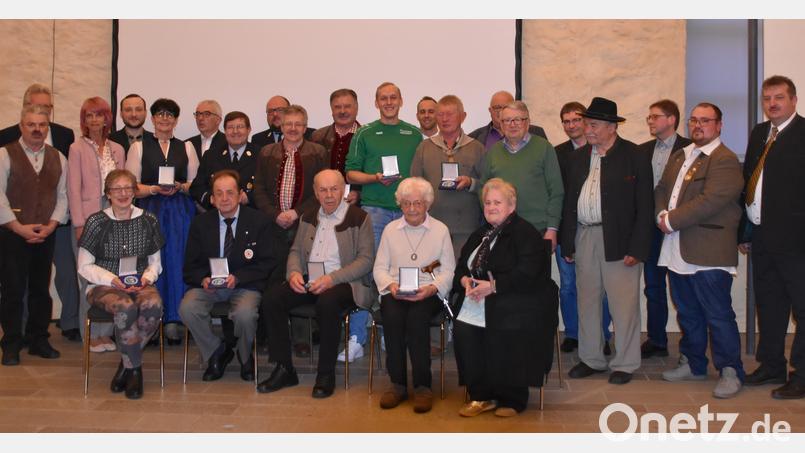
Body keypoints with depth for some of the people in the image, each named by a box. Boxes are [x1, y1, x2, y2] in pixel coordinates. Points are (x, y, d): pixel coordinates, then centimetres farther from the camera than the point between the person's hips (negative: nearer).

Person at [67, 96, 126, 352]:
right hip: (88, 218, -3)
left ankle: (105, 332, 10)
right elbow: (73, 188, -2)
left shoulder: (117, 150, 15)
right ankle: (91, 335, 5)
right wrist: (79, 224, -10)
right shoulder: (77, 148, 3)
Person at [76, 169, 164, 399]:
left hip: (140, 285, 2)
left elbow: (156, 263, 15)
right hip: (104, 286, -2)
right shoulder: (96, 222, 2)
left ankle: (126, 364, -13)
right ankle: (134, 368, -16)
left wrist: (147, 277, -8)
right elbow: (84, 266, 2)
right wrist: (112, 279, -13)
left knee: (154, 304, -33)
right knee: (126, 307, -36)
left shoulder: (148, 221, 9)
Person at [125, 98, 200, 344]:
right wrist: (155, 189, -13)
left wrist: (180, 187, -8)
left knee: (176, 261, -4)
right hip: (150, 210, -1)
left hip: (180, 211, 1)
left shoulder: (186, 147, 14)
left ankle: (172, 320, 2)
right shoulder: (139, 147, 8)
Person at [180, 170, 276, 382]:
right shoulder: (200, 223, 8)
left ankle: (245, 357, 1)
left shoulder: (259, 221, 1)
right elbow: (191, 265, 8)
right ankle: (217, 353, -1)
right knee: (187, 308, -27)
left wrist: (238, 277, -18)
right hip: (208, 285, 3)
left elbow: (267, 263, -3)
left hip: (245, 285, -2)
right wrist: (203, 279, -16)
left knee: (245, 313, -34)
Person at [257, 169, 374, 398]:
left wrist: (332, 279, -20)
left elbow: (366, 259, -8)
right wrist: (294, 272, -4)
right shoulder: (308, 218, 18)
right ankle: (284, 369, -7)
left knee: (327, 303, -38)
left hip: (342, 282, -5)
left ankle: (326, 374, -22)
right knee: (271, 300, -18)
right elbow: (295, 251, 20)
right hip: (308, 281, 6)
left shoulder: (359, 218, -1)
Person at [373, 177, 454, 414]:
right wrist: (390, 285, -8)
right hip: (395, 293, 2)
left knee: (417, 317, -34)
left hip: (428, 294, -2)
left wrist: (432, 288, -15)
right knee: (392, 316, -32)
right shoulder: (390, 229, 16)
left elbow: (449, 271, 5)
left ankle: (423, 386, -23)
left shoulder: (441, 230, 9)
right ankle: (397, 384, -19)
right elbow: (379, 268, 13)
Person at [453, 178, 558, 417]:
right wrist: (465, 280, -1)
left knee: (503, 331, -33)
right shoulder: (480, 234, 24)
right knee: (462, 330, -23)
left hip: (518, 301, -6)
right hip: (478, 299, 6)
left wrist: (493, 286, -20)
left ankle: (511, 399, -10)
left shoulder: (524, 232, -2)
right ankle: (482, 396, -9)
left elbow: (526, 274, -15)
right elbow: (461, 266, 23)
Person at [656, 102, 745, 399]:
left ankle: (730, 371, 10)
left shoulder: (725, 160, -11)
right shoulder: (679, 156, 17)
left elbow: (710, 201, -21)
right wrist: (662, 214, -5)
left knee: (718, 315, -2)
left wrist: (672, 220, -16)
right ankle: (692, 364, 30)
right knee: (688, 313, 18)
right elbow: (662, 189, 16)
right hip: (678, 252, 8)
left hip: (708, 252, -8)